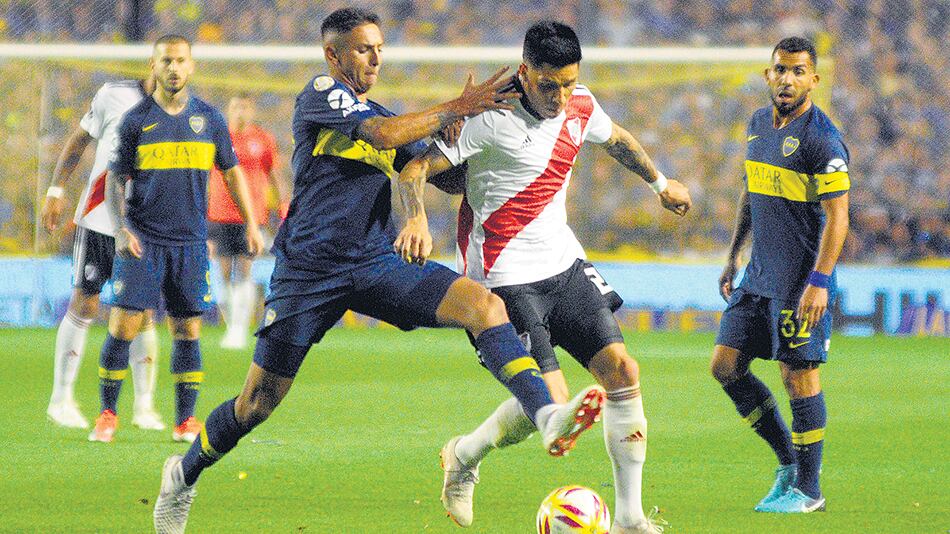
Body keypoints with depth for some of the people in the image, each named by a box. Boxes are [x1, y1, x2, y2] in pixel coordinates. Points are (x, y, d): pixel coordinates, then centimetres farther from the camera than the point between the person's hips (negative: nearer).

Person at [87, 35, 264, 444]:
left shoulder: (209, 119, 6)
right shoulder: (136, 120, 1)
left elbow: (232, 172, 15)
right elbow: (115, 180, 2)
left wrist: (251, 224, 8)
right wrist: (120, 228, -12)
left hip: (190, 241, 2)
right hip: (141, 239, -2)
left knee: (188, 329, 1)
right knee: (123, 325, -8)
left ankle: (185, 419, 9)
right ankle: (107, 414, 4)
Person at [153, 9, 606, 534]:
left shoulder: (379, 113, 17)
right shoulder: (320, 93, -3)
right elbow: (382, 135, -20)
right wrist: (456, 108, -17)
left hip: (377, 263, 5)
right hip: (309, 269, -5)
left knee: (485, 304, -19)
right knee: (257, 402, 0)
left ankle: (547, 417, -33)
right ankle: (183, 475, 27)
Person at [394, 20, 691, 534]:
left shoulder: (580, 107, 3)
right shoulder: (491, 118, -18)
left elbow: (617, 140, 26)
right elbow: (414, 168, -21)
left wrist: (660, 184, 40)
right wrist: (416, 219, -40)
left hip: (564, 264, 7)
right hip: (507, 276, -7)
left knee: (620, 370, -5)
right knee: (550, 403, -15)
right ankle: (465, 455, 16)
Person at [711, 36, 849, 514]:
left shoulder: (822, 139, -14)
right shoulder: (759, 124, 11)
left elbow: (837, 216, -16)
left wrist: (820, 282, -22)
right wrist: (732, 257, 20)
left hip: (801, 282, -8)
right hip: (760, 276, 8)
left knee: (799, 375, -4)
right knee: (725, 365, 6)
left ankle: (807, 490, 6)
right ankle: (788, 460, 19)